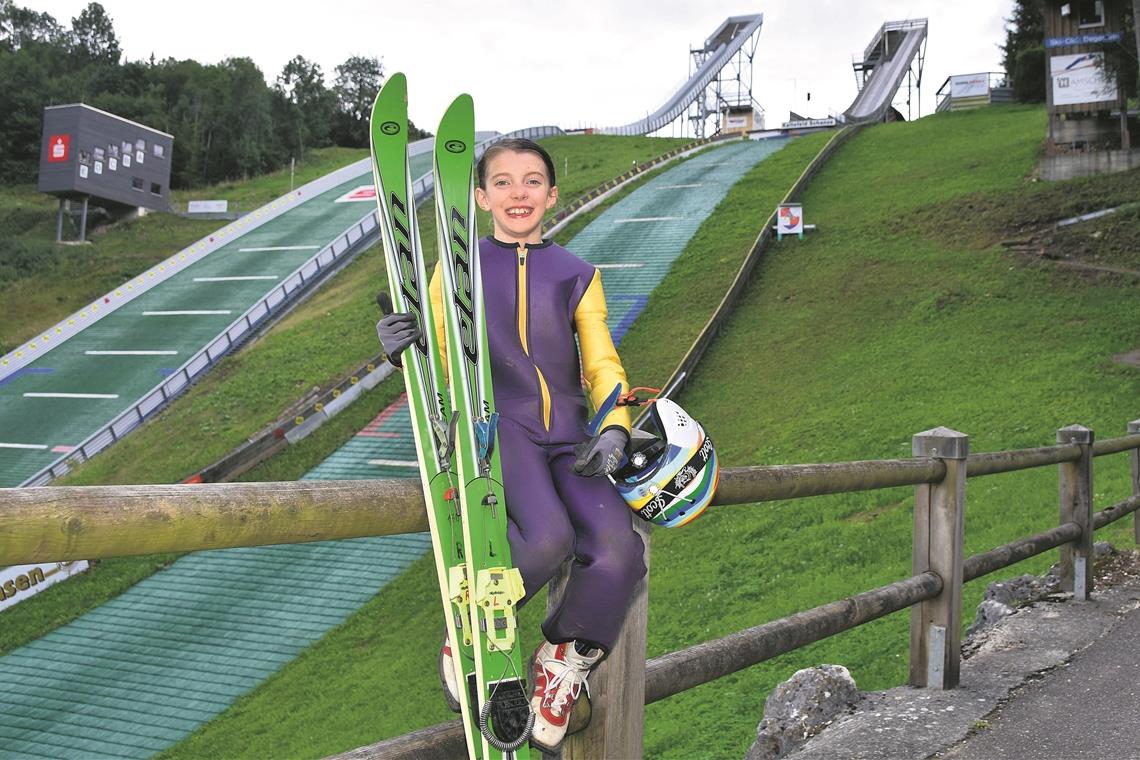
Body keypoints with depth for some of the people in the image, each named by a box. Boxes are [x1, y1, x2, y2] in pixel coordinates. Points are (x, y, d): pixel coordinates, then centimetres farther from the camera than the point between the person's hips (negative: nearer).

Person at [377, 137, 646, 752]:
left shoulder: (577, 276, 19)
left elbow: (602, 364, 11)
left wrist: (613, 429, -9)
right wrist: (404, 347, -15)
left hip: (567, 439, 3)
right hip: (496, 425, -3)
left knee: (618, 550, -24)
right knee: (547, 540, -33)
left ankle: (565, 660, 6)